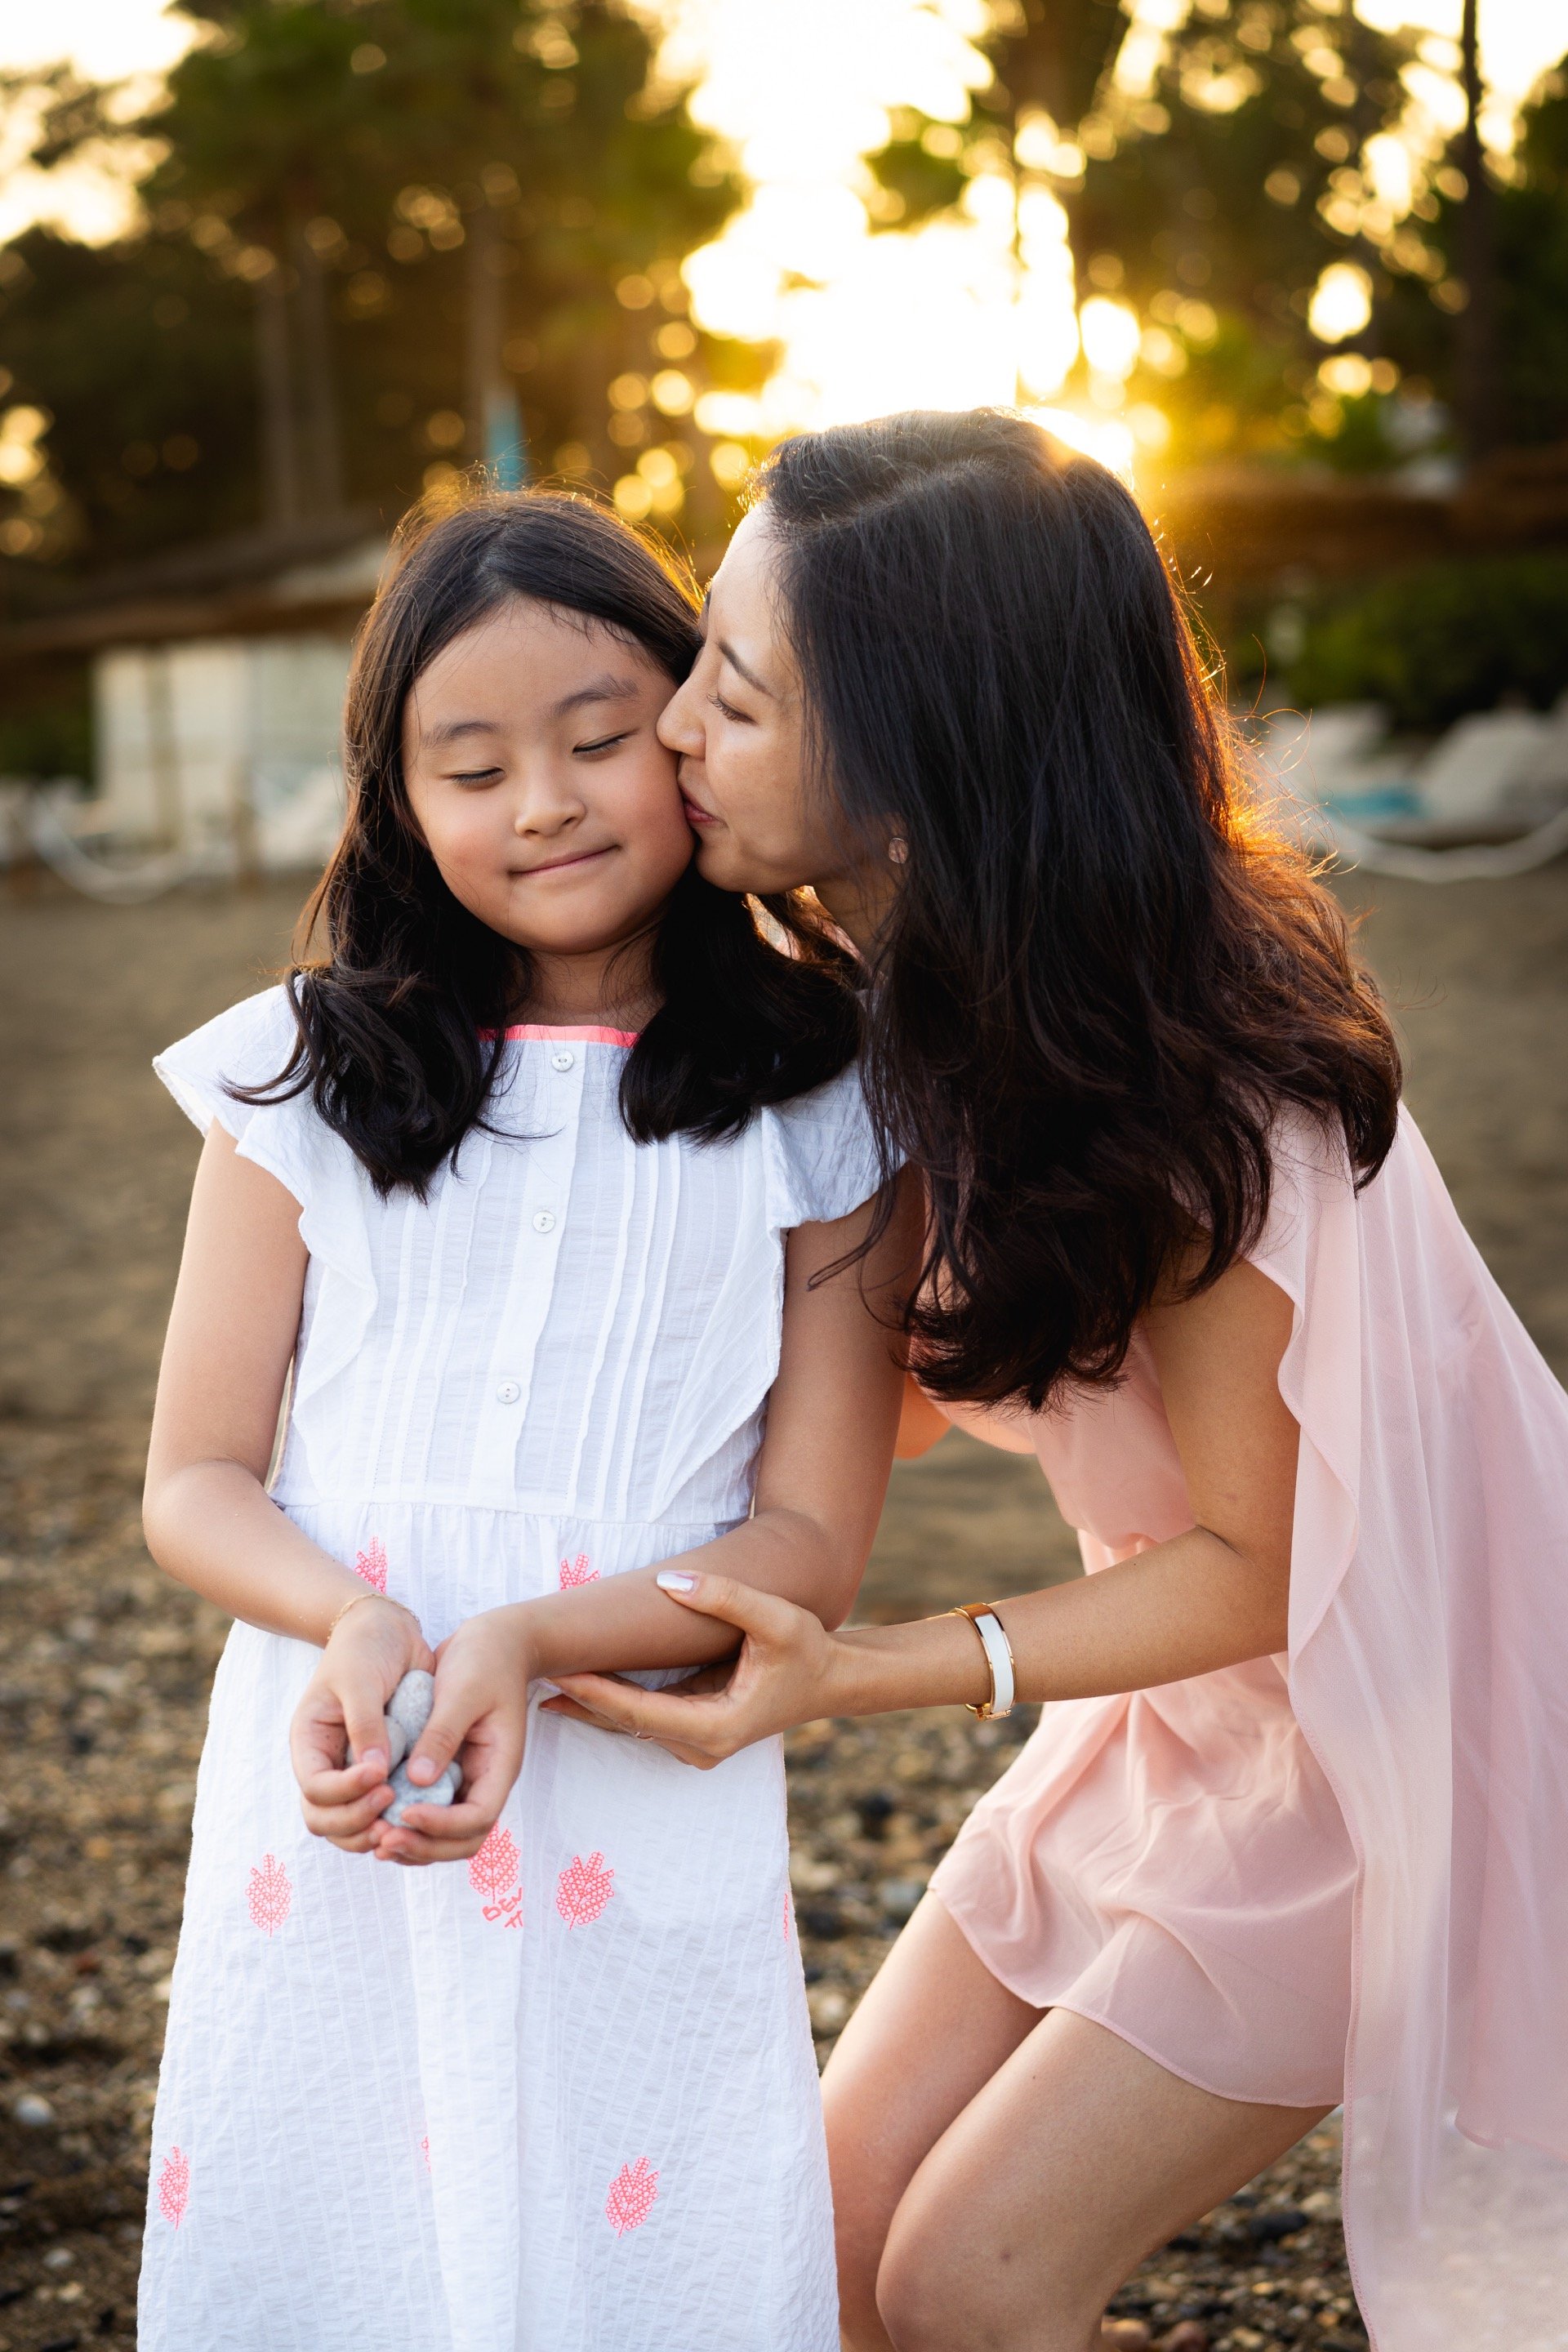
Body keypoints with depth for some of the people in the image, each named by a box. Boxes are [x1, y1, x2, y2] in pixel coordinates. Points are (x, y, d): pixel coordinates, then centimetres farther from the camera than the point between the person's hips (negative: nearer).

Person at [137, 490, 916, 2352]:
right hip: (327, 1792, 1)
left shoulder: (818, 1112, 0)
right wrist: (356, 1621, -17)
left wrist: (528, 1641, -19)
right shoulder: (309, 1079, 3)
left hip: (649, 1830, -1)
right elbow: (193, 1481, 4)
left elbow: (812, 1540, -2)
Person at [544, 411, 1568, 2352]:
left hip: (1370, 1735, -7)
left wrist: (854, 1674, -32)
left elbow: (1259, 1570, -22)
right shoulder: (922, 993, -6)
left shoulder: (1199, 1094, -31)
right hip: (1173, 1720, 7)